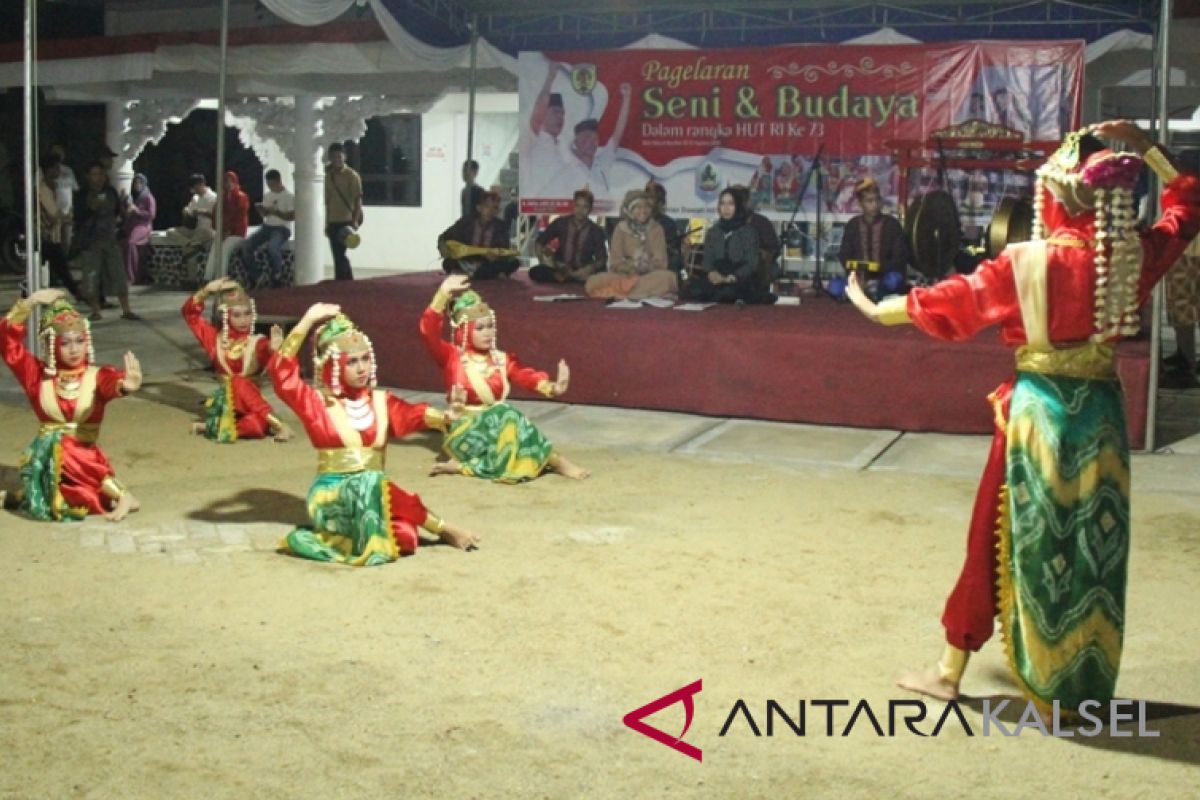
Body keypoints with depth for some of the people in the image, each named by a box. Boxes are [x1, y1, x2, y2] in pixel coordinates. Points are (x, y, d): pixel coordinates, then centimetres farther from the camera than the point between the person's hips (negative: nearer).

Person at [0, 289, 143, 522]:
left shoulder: (97, 376, -3)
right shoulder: (39, 374, 3)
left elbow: (113, 382, -26)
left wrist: (126, 385, -53)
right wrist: (29, 303, -15)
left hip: (84, 457, -2)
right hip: (47, 457, 2)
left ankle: (122, 496, -20)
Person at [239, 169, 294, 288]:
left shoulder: (289, 196, -5)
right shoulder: (267, 194, 13)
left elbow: (292, 216, -9)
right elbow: (264, 215, 18)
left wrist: (276, 212, -20)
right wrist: (260, 210, -5)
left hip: (282, 229, -6)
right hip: (266, 227, 6)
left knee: (272, 246, -37)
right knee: (246, 245, -17)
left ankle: (276, 276, -15)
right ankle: (252, 277, -5)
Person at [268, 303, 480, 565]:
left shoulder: (381, 401, 9)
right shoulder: (318, 402, 1)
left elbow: (414, 414, -9)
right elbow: (282, 373, -13)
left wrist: (444, 417, -32)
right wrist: (307, 321, -18)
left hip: (372, 490, 3)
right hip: (331, 495, -2)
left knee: (404, 536, -30)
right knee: (369, 484, -37)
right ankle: (444, 529, -20)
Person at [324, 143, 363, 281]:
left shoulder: (352, 175, -5)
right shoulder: (328, 176, 12)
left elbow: (358, 200, -9)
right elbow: (327, 201, 17)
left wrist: (355, 220, -20)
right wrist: (327, 223, 15)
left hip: (347, 221, -6)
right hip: (333, 222, 6)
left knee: (340, 255, -12)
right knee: (338, 256, 6)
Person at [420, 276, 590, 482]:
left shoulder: (502, 359, 10)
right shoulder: (452, 357, 1)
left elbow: (524, 375, -8)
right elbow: (428, 332, -15)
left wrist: (551, 387, -30)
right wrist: (443, 295, -24)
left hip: (498, 426, 4)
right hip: (464, 432, -4)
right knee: (503, 414, -32)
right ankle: (554, 460, -28)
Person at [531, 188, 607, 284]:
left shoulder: (596, 231, -2)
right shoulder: (560, 223, 1)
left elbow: (601, 259, -5)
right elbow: (540, 242, 9)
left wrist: (589, 269, -24)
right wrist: (543, 260, -8)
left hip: (582, 272, -1)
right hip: (560, 270, 1)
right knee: (535, 272, -30)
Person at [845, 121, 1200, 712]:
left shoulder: (1026, 263, -13)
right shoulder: (1133, 256, -4)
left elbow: (951, 300, -3)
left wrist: (877, 310, 10)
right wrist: (1143, 146, 11)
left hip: (1038, 411, -3)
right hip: (1101, 412, 3)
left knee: (998, 537, 7)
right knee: (1094, 547, 12)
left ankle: (950, 670, 16)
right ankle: (1083, 683, 21)